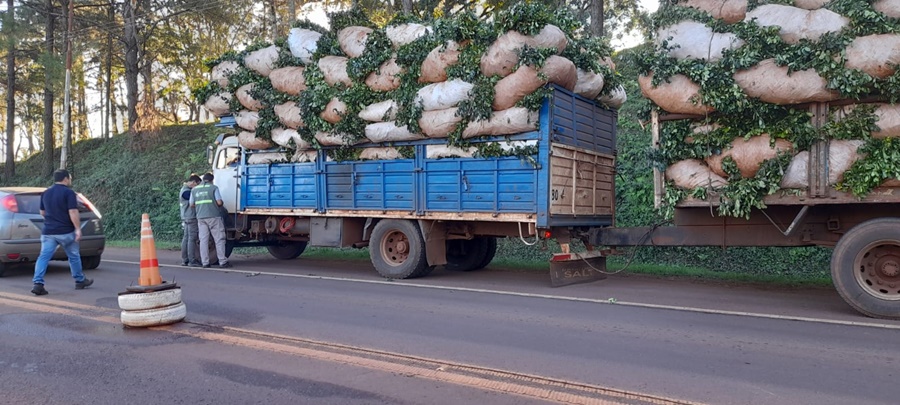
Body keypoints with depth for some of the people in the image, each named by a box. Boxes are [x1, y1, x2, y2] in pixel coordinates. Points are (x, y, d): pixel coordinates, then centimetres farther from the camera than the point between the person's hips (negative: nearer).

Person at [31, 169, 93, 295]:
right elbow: (73, 212, -18)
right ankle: (80, 281, 23)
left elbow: (42, 212, 19)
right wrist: (78, 229, -16)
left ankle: (38, 283, -14)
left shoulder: (45, 193, 11)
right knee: (73, 256, 11)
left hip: (48, 232, 5)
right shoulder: (68, 192, -10)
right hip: (66, 232, -5)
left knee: (44, 257, -2)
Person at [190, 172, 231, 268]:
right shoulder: (214, 188, -3)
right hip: (213, 216, -4)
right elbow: (219, 202, -10)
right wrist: (221, 204, 12)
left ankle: (205, 263, 5)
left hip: (201, 217, 4)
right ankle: (223, 261, -3)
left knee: (203, 240, 6)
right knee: (219, 239, 0)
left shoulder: (194, 189, 11)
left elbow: (192, 204, 11)